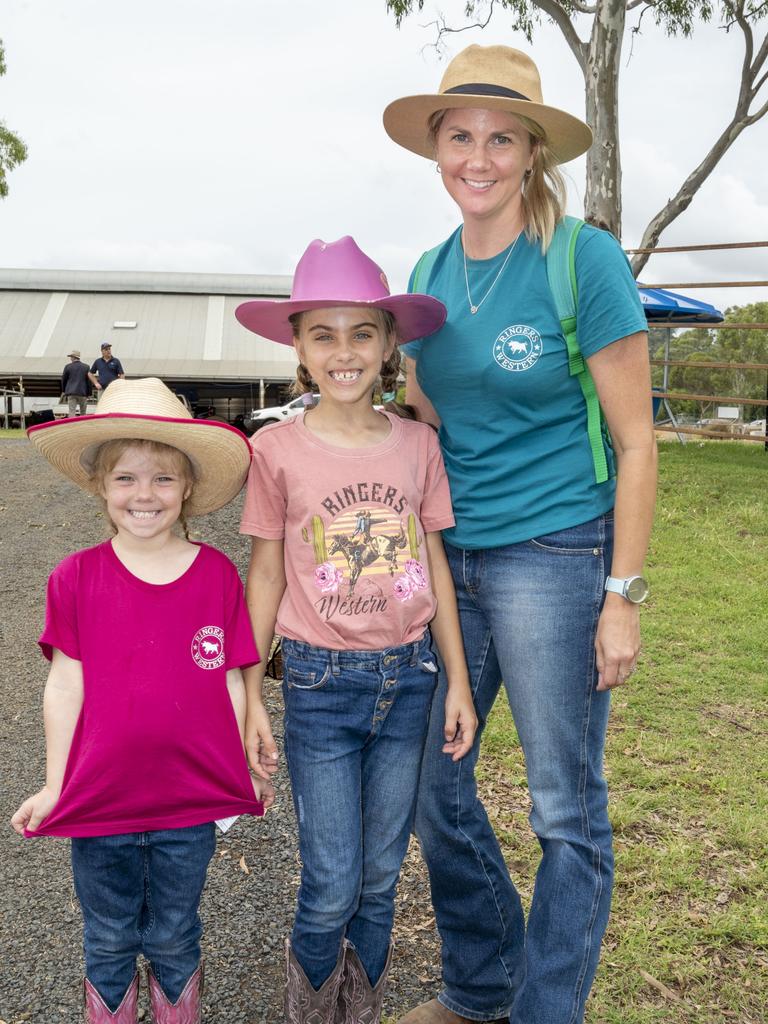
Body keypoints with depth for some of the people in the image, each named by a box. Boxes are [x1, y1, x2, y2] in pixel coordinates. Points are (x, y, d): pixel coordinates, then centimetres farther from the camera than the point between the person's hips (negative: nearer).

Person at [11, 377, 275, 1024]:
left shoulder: (218, 575, -6)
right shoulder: (76, 578, -7)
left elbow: (229, 680, 1)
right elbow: (65, 685, -3)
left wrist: (241, 771, 4)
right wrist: (54, 785, 0)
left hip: (190, 799, 0)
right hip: (100, 798, 0)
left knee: (174, 941, 19)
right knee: (109, 945, 19)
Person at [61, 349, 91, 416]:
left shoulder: (68, 366, -2)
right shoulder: (86, 367, 0)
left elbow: (63, 379, 7)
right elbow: (89, 381, 2)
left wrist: (63, 390, 21)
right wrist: (88, 393, 9)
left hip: (71, 393, -1)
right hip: (82, 393, 1)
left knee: (72, 411, -3)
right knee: (83, 413, 11)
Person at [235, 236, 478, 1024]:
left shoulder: (417, 443, -1)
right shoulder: (278, 450, -7)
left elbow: (435, 565, 5)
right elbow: (266, 575, -1)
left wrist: (457, 680, 6)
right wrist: (248, 693, 1)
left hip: (408, 678, 3)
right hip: (321, 684, -2)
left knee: (380, 879, 15)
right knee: (331, 889, 3)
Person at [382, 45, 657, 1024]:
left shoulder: (585, 259, -9)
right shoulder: (430, 273, 8)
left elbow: (635, 444, -9)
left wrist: (623, 596, -11)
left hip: (553, 555, -6)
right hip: (447, 557, 6)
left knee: (567, 812, 6)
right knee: (432, 781, 14)